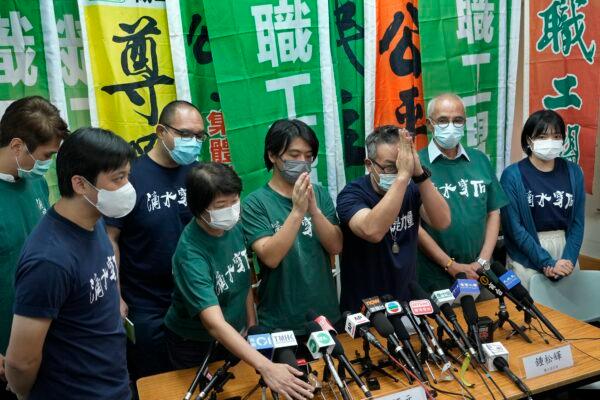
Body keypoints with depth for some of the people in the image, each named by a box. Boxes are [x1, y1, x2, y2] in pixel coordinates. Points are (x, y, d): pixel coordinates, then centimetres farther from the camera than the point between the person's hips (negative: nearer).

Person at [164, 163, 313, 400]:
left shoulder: (234, 227, -13)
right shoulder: (190, 254, -33)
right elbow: (214, 322, -41)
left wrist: (252, 325, 3)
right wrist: (265, 367, -50)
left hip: (234, 335, 6)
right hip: (193, 344, -5)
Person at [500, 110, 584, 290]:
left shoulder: (573, 172, 2)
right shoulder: (512, 175, -10)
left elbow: (578, 222, 3)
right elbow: (514, 227, -12)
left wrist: (568, 259, -10)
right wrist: (547, 263, -14)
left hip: (566, 252, 4)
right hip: (527, 258, -3)